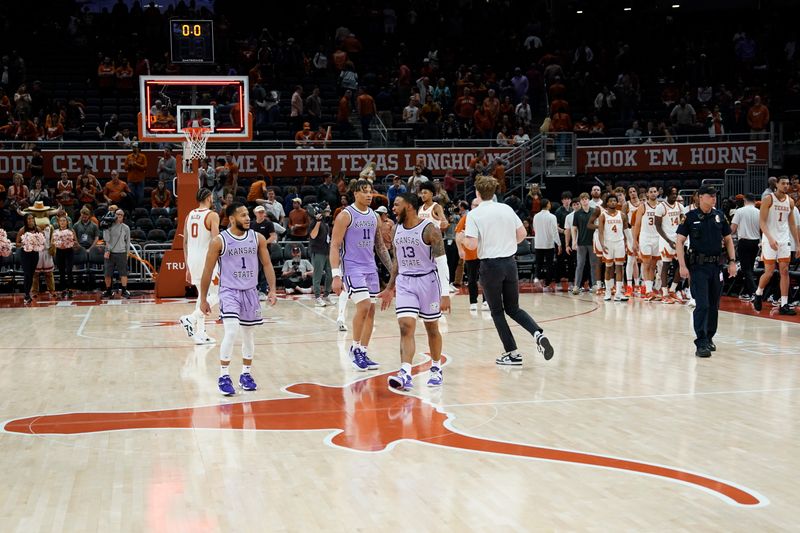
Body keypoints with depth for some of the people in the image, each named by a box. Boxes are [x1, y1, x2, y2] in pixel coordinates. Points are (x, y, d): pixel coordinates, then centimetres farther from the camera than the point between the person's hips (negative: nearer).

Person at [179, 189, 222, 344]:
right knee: (216, 294, 2)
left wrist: (187, 266, 18)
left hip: (192, 259, 7)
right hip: (206, 259, -7)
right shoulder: (212, 215, -9)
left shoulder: (189, 215, 11)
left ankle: (200, 333, 13)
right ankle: (191, 318, -14)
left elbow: (185, 242, 13)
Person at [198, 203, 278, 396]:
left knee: (249, 334, 11)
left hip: (251, 292, 4)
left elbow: (267, 264, 6)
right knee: (231, 332, -19)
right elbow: (208, 271, -4)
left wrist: (272, 289, -4)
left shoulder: (258, 238, 0)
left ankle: (246, 374, 26)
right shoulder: (219, 241, -10)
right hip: (229, 291, -4)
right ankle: (224, 376, -7)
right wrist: (203, 299, -3)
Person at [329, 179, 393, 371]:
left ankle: (362, 353, 14)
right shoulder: (346, 215, -9)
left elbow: (380, 245, 19)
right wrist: (336, 276, -19)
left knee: (371, 310, 6)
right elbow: (334, 246, -12)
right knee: (363, 306, -18)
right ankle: (355, 349, -1)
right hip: (352, 267, -7)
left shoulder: (374, 216, 11)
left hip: (370, 268, 7)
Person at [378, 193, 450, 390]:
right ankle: (405, 375, -19)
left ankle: (436, 369, 28)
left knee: (431, 328, 10)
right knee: (406, 327, -11)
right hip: (405, 282, 4)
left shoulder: (429, 229, -14)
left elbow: (441, 261, -15)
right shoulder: (397, 229, 6)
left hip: (428, 281, -4)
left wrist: (445, 293, -19)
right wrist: (389, 288, 17)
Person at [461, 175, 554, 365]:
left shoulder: (474, 214, -9)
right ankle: (538, 334, -9)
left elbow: (472, 244, -16)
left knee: (497, 312, 9)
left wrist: (464, 240, 5)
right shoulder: (507, 209, 3)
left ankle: (512, 353, 8)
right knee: (513, 309, 16)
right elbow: (522, 233, 7)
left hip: (490, 266, -4)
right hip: (509, 263, 4)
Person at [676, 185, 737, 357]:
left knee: (714, 305, 12)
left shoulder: (719, 216, 6)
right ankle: (701, 343, -10)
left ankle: (709, 338, 27)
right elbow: (679, 241, -5)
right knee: (702, 305, -10)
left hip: (716, 265, 4)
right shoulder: (691, 217, -4)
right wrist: (682, 266, -13)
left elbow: (728, 239, 15)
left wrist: (732, 261, 7)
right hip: (698, 266, -4)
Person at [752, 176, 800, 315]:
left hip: (784, 240, 5)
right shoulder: (768, 199, -8)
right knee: (769, 272, -3)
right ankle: (758, 294, 23)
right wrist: (770, 238, -26)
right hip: (770, 240, -5)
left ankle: (784, 305, 2)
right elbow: (762, 221, -13)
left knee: (784, 271, 1)